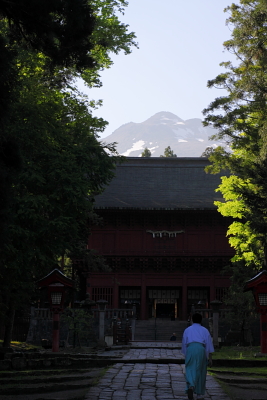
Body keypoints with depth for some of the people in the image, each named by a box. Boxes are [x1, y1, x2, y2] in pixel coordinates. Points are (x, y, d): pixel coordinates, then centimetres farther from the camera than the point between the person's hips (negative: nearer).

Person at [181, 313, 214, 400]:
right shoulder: (204, 330, 16)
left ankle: (191, 386, -27)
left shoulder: (187, 330, 20)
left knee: (190, 370, 1)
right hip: (201, 349, 0)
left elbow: (184, 344, 19)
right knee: (200, 371, 11)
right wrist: (210, 358, 6)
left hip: (190, 349, 0)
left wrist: (185, 355, 27)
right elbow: (209, 344, 8)